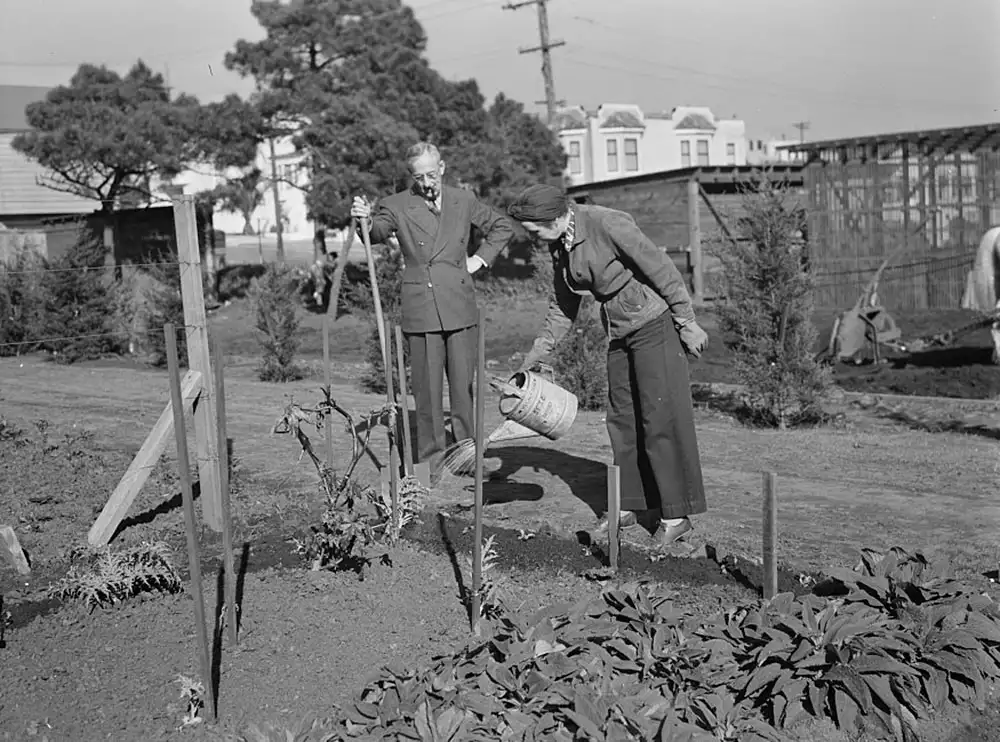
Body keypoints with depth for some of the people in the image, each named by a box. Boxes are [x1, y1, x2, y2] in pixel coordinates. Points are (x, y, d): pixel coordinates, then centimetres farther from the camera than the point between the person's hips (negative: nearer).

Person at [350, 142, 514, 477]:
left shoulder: (464, 200, 10)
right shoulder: (397, 205, 3)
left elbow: (503, 226, 21)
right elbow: (378, 232, -14)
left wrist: (480, 258, 9)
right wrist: (366, 220, -36)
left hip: (459, 306, 2)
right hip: (420, 309, -1)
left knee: (464, 383, 4)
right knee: (427, 388, 2)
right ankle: (432, 460, 12)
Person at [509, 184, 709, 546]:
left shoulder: (607, 224, -22)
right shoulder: (560, 246, 3)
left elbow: (661, 269, -18)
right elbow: (563, 306, 14)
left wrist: (687, 323, -14)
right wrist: (534, 356, 14)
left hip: (654, 324, -8)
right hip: (619, 333, 8)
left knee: (661, 419, -5)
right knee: (622, 419, 10)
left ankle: (677, 514, 5)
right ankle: (631, 505, 22)